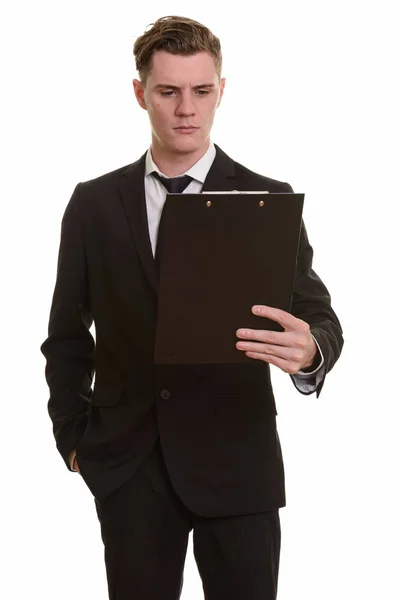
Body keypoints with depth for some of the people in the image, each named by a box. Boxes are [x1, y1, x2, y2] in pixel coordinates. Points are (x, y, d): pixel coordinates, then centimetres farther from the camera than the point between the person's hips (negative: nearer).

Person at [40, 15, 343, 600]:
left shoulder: (269, 201, -1)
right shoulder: (93, 204, 4)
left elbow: (319, 319, -6)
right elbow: (67, 334, 11)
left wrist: (309, 350, -29)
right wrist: (73, 435, 5)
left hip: (236, 461, -1)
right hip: (128, 464, 2)